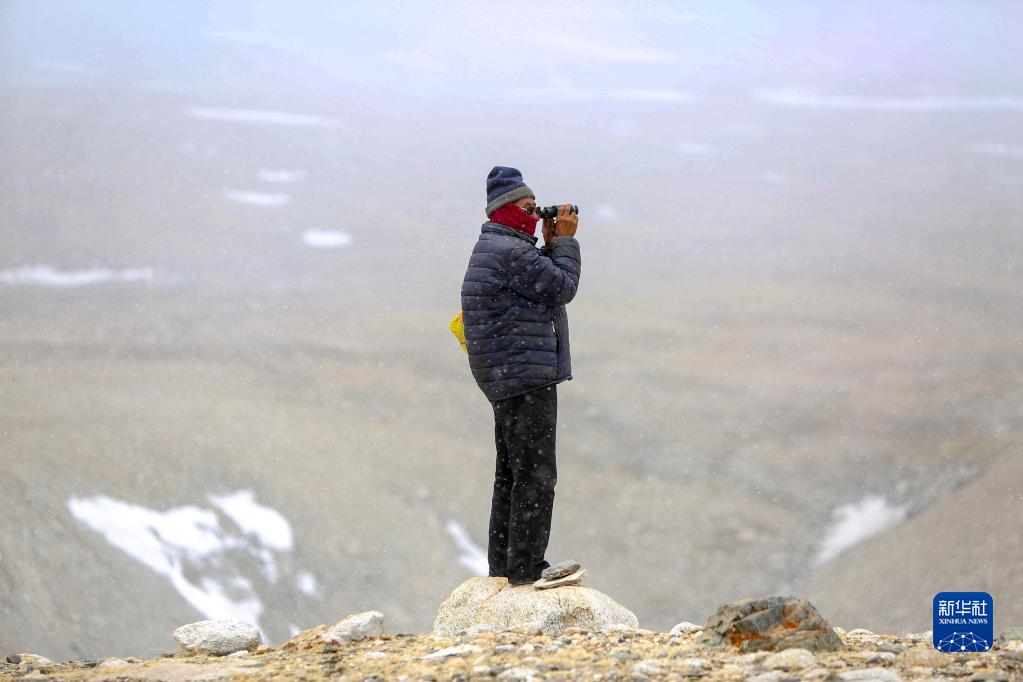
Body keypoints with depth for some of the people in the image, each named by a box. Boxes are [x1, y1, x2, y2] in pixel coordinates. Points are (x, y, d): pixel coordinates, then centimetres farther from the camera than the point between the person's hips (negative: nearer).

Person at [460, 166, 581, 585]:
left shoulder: (490, 250, 18)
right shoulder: (511, 251, -16)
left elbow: (544, 284, 21)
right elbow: (563, 288, -12)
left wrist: (552, 244, 13)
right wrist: (564, 241, -2)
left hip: (504, 378, 11)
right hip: (527, 375, -11)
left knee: (511, 473, 16)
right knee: (535, 476, -10)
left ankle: (502, 564, 22)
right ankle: (525, 570, -10)